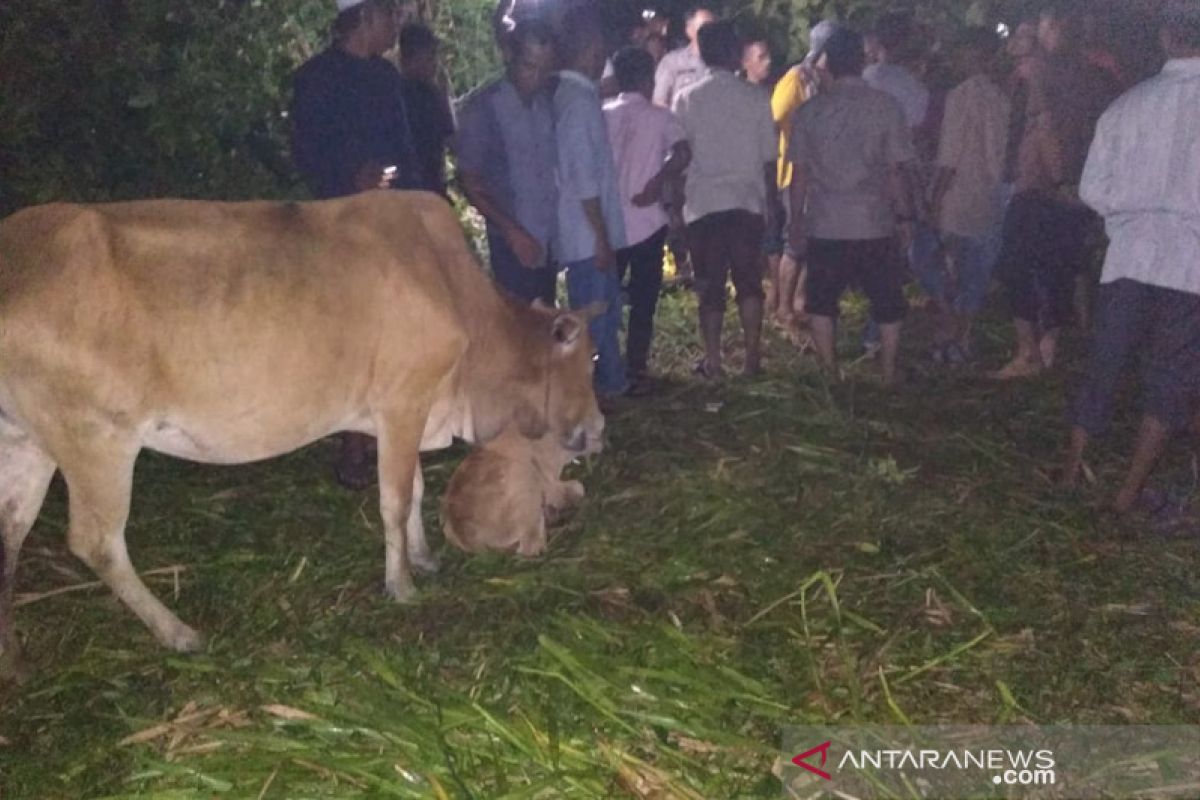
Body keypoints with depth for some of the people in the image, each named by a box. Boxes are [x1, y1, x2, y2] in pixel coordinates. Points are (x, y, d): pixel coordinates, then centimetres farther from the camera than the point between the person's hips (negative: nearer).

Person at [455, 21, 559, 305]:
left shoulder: (548, 103, 5)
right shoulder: (482, 106, -9)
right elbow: (470, 182, -8)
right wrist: (512, 231, -15)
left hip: (550, 237, 5)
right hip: (513, 241, -5)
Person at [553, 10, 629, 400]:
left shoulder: (572, 94, 12)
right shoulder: (579, 99, -17)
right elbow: (583, 177, -21)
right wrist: (601, 236, -18)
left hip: (590, 231, 10)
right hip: (588, 233, -10)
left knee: (606, 309, 18)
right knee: (592, 316, -1)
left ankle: (610, 381, 29)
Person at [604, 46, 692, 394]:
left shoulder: (601, 116, 5)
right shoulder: (659, 116, -4)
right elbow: (682, 153, -20)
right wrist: (657, 182, -9)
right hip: (646, 223, -3)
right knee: (643, 301, 6)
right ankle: (636, 371, 9)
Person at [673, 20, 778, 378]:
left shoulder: (686, 99, -1)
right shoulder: (755, 97, -1)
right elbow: (768, 157, 3)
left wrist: (675, 202, 9)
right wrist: (772, 200, 14)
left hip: (703, 203, 0)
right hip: (747, 202, 0)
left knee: (710, 285, 7)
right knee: (749, 282, 11)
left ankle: (712, 361, 9)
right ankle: (752, 358, 12)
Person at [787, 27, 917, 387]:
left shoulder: (810, 111, -1)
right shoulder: (886, 106, -6)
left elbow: (799, 172, 2)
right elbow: (897, 169, -6)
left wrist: (796, 220, 10)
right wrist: (905, 215, 5)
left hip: (824, 226, 1)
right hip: (875, 225, -1)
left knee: (822, 302, 14)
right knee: (888, 302, 14)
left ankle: (830, 375, 16)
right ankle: (889, 374, 19)